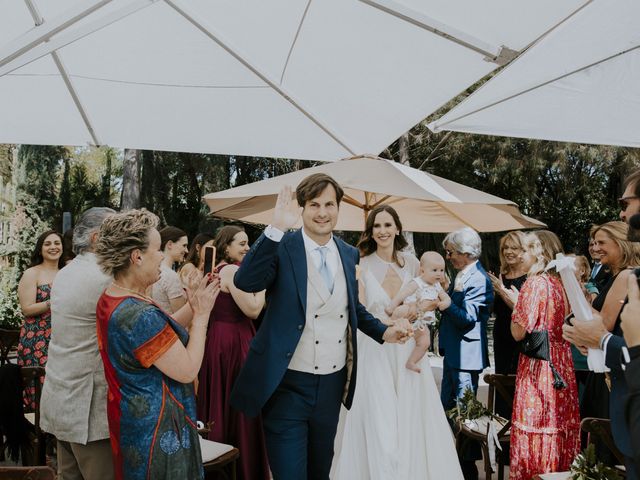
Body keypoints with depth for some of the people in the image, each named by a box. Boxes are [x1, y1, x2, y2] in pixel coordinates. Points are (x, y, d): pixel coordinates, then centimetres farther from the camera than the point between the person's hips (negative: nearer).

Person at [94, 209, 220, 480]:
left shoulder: (111, 300, 4)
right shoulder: (140, 314, -27)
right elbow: (187, 370, -23)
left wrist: (194, 302, 4)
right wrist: (201, 314, -14)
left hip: (132, 418, 10)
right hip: (156, 428, -10)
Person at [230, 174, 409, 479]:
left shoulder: (349, 254, 6)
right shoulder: (281, 248, -10)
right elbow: (245, 281, -29)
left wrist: (383, 332, 7)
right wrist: (276, 228, -32)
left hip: (333, 383, 5)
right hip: (288, 385, -5)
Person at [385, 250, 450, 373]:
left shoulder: (437, 286, 11)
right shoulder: (416, 283, -12)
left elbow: (446, 298, 15)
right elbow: (402, 294, -21)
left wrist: (445, 303, -10)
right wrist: (391, 306, -31)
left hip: (422, 322, 6)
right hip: (409, 317, -6)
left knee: (425, 342, -2)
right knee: (402, 310, -39)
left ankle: (411, 362, 12)